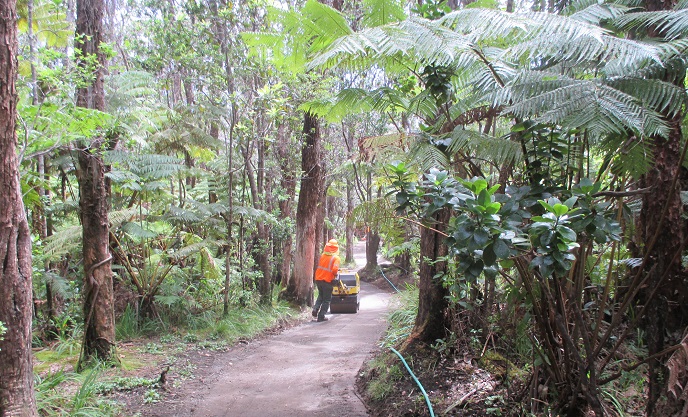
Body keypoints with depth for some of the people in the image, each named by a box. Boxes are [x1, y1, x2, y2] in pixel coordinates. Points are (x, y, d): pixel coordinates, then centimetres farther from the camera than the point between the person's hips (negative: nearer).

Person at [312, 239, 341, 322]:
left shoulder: (322, 255, 4)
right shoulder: (335, 258, -13)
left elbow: (319, 266, 10)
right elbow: (335, 269, -25)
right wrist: (335, 274, -4)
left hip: (318, 279, 5)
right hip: (327, 281, -5)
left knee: (321, 296, 27)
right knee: (327, 299, 9)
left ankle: (315, 309, 9)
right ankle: (321, 316, 8)